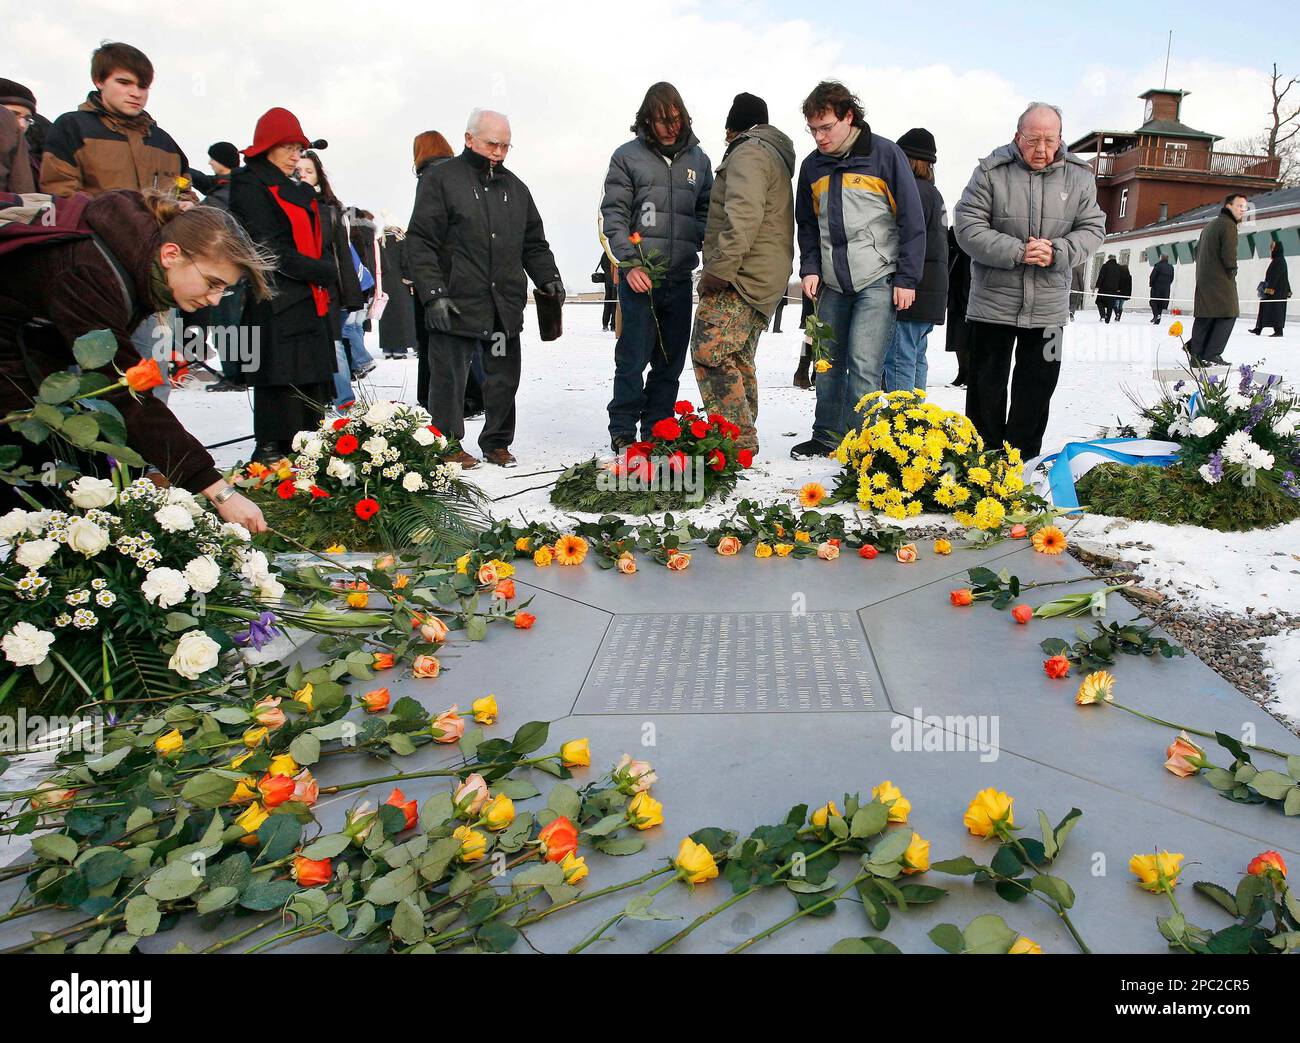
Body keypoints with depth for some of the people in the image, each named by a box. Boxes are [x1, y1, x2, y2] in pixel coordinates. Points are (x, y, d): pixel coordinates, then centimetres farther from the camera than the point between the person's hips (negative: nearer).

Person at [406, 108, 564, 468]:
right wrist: (433, 293, -16)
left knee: (504, 378, 9)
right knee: (450, 378, 3)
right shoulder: (441, 179, -1)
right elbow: (420, 243, -7)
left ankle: (497, 443, 24)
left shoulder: (514, 186, 17)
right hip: (456, 304, -5)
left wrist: (548, 278, 5)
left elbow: (534, 242, 22)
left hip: (506, 305, 5)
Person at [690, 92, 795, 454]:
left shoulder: (747, 153, -7)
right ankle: (742, 436, 19)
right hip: (764, 280, 11)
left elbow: (743, 217, -23)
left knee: (708, 354, -14)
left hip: (742, 276, -11)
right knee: (738, 360, 14)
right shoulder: (775, 155, 27)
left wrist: (719, 268, -24)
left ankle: (738, 439, -15)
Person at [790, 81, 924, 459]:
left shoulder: (885, 154, -5)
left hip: (878, 281, -5)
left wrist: (906, 279, -9)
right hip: (832, 284, 5)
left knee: (864, 365, -11)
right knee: (828, 363, 9)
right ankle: (826, 436, 21)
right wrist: (810, 268, 4)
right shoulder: (812, 165, 9)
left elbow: (912, 220, -4)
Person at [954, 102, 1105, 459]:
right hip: (993, 303, -2)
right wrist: (1017, 252, -21)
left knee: (1037, 389, 9)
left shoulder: (1078, 176, 3)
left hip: (1048, 306, 3)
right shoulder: (991, 171, -6)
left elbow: (1092, 229, 4)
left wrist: (1057, 253, -16)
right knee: (986, 387, 7)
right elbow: (968, 227, -11)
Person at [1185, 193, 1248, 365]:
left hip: (1203, 280, 9)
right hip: (1221, 280, -9)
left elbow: (1198, 250, 23)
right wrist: (1232, 271, -3)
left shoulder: (1210, 226, 20)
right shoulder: (1228, 225, -10)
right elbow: (1229, 255, -19)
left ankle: (1196, 355, 7)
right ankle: (1211, 355, -8)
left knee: (1204, 318, 9)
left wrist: (1205, 269, 16)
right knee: (1228, 315, -3)